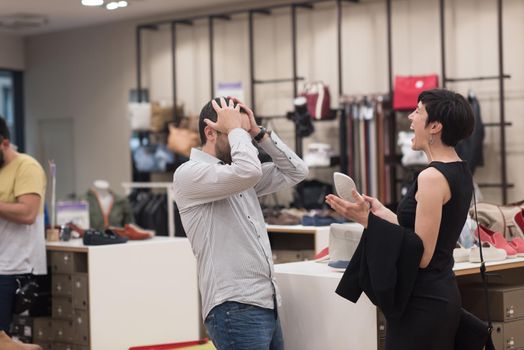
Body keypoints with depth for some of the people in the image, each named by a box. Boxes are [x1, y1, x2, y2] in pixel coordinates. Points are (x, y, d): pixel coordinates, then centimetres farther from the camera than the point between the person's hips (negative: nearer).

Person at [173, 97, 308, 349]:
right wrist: (235, 128, -8)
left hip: (267, 304, 9)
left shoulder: (239, 177, 18)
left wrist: (259, 133, 11)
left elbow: (297, 172, 19)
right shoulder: (189, 174, -8)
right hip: (234, 308, -9)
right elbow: (249, 170, -25)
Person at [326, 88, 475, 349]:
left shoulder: (433, 176, -18)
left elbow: (421, 255, -20)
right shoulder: (460, 172, 10)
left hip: (422, 302, -10)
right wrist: (381, 212, 18)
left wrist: (368, 220, -18)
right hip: (443, 293, 10)